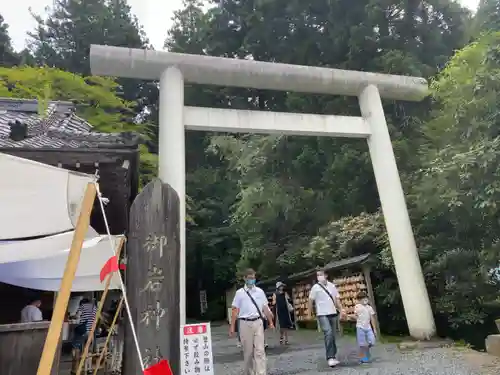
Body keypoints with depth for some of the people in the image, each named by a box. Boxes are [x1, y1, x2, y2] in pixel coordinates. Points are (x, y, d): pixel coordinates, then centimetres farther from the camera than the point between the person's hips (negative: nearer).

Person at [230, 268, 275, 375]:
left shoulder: (260, 291, 7)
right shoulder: (239, 292, 0)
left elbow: (265, 308, 11)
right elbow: (235, 310, 0)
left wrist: (270, 322, 12)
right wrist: (232, 326, -3)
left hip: (258, 322, 1)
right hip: (245, 323, -1)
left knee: (260, 350, -3)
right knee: (247, 351, 10)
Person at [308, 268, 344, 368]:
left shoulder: (332, 286, 5)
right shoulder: (315, 287, -7)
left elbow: (337, 299, 11)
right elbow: (311, 300, -3)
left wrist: (341, 310, 5)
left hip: (333, 313, 5)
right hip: (322, 314, -4)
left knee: (333, 335, 11)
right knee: (328, 334, -18)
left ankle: (333, 356, 24)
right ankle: (330, 358, -15)